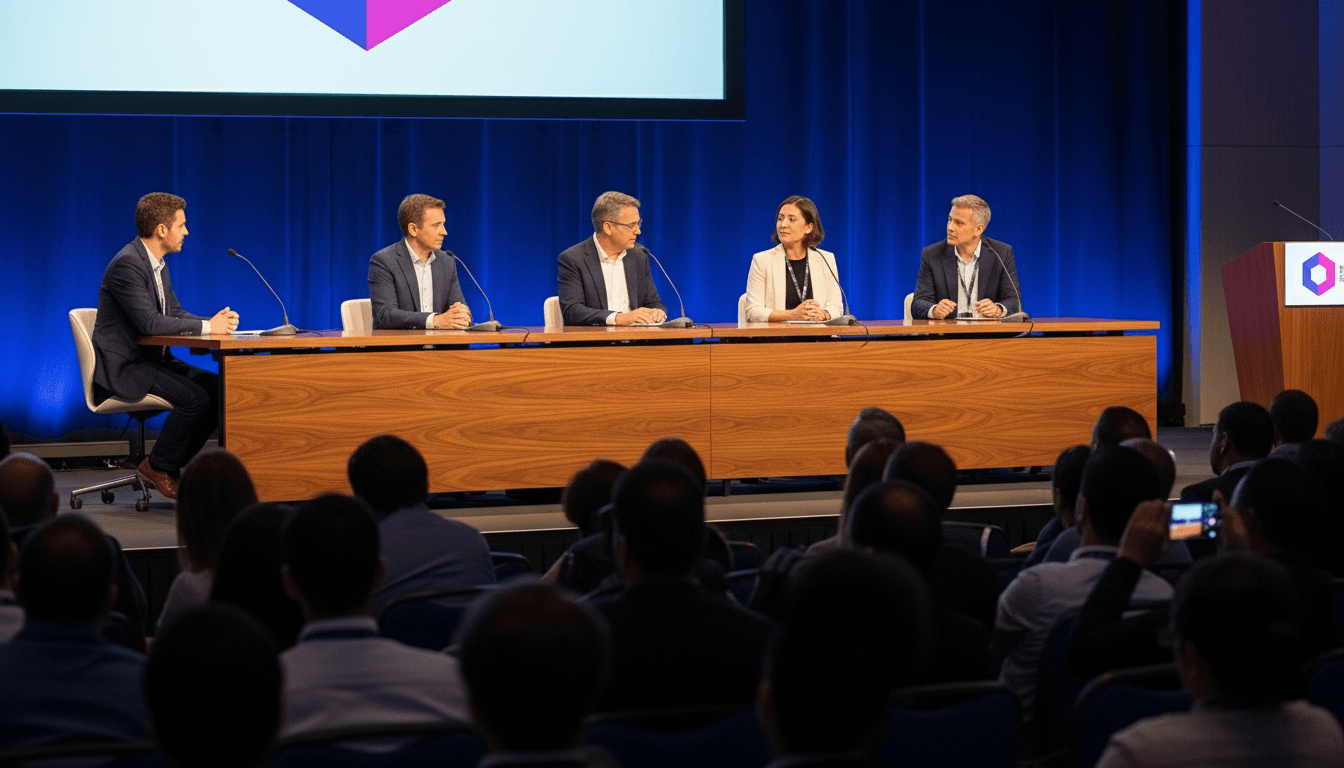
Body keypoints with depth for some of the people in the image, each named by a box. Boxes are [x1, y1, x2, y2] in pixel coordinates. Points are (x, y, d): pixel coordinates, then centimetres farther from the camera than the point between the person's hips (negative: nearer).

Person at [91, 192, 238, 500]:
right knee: (194, 398, -26)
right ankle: (158, 468, -7)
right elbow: (149, 323, -27)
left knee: (220, 389, -3)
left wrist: (216, 322, -5)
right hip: (124, 366, -10)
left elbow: (175, 313, 14)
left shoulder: (157, 264, 13)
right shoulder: (127, 264, -19)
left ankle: (169, 465, 3)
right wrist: (207, 327, -21)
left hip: (154, 360, 10)